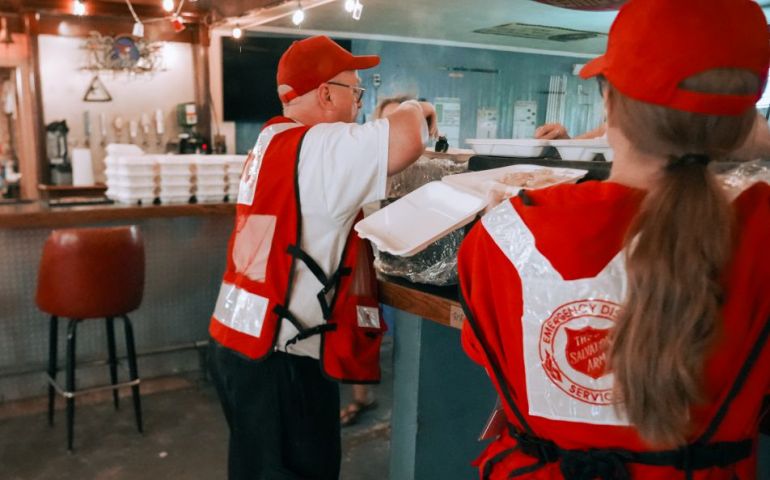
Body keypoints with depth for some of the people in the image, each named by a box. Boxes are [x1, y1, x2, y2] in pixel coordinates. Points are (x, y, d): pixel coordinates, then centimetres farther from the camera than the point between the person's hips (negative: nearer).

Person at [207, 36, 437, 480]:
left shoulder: (274, 142, 13)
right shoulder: (313, 148, -19)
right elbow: (406, 139, -30)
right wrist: (415, 109, -7)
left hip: (248, 340, 10)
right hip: (278, 358, -9)